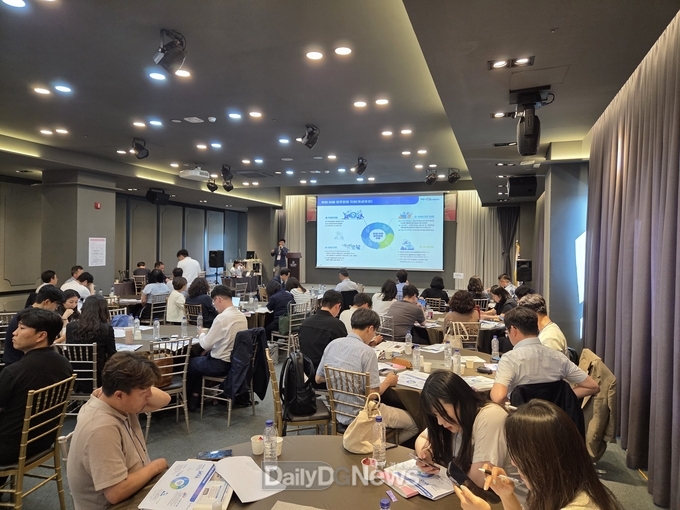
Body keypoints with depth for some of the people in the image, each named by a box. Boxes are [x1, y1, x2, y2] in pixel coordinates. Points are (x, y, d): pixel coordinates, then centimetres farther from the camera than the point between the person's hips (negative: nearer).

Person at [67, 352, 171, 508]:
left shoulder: (118, 402, -8)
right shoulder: (102, 428, -31)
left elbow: (164, 399, 0)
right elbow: (116, 493, -30)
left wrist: (145, 391, -18)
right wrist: (154, 467, -16)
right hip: (115, 505, -7)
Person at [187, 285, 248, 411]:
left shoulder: (222, 318, -24)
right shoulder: (242, 316, 0)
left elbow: (205, 344, -16)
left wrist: (201, 334, 3)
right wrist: (211, 349, 13)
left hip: (222, 364, -7)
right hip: (236, 361, 7)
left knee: (191, 363, 17)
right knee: (201, 358, 27)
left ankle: (191, 399, 34)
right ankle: (196, 395, 30)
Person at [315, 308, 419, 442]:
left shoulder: (332, 344, -2)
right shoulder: (367, 352, -22)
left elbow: (318, 379, 9)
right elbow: (373, 393, -20)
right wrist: (388, 381, -1)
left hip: (338, 412, 8)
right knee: (414, 424, 11)